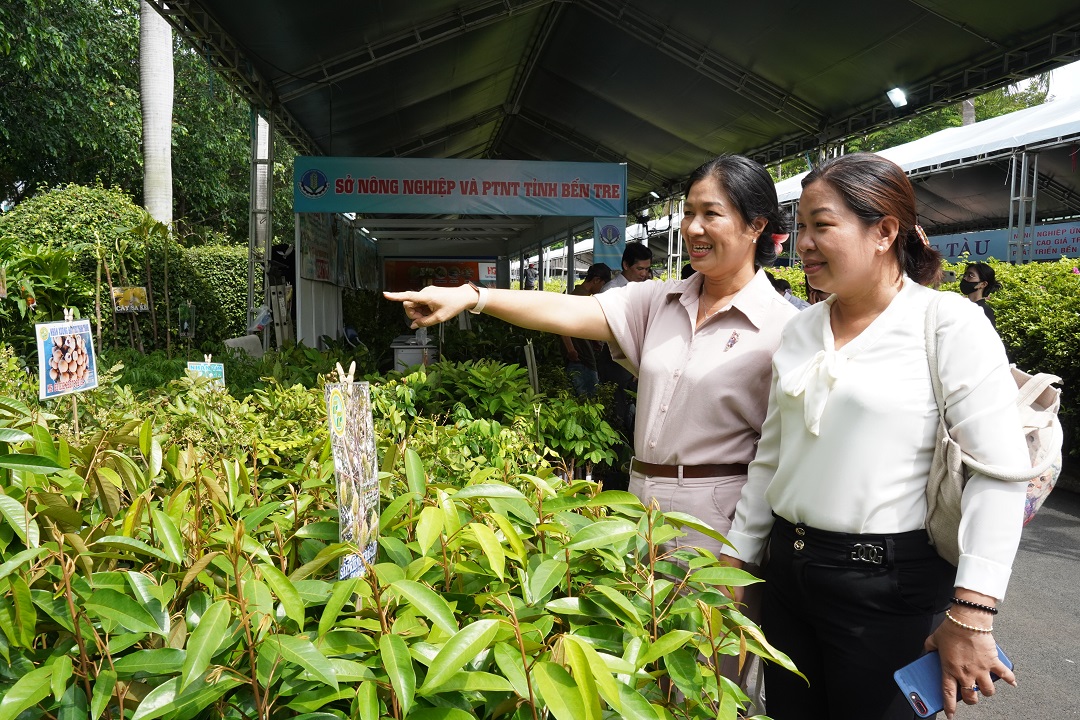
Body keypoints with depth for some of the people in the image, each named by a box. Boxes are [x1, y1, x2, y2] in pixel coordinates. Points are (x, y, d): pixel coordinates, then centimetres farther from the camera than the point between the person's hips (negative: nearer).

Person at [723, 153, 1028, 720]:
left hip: (888, 585, -5)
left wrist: (970, 617, -18)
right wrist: (735, 561, 12)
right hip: (788, 571, 6)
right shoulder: (799, 330, 7)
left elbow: (1001, 471, -15)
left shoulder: (950, 324, -10)